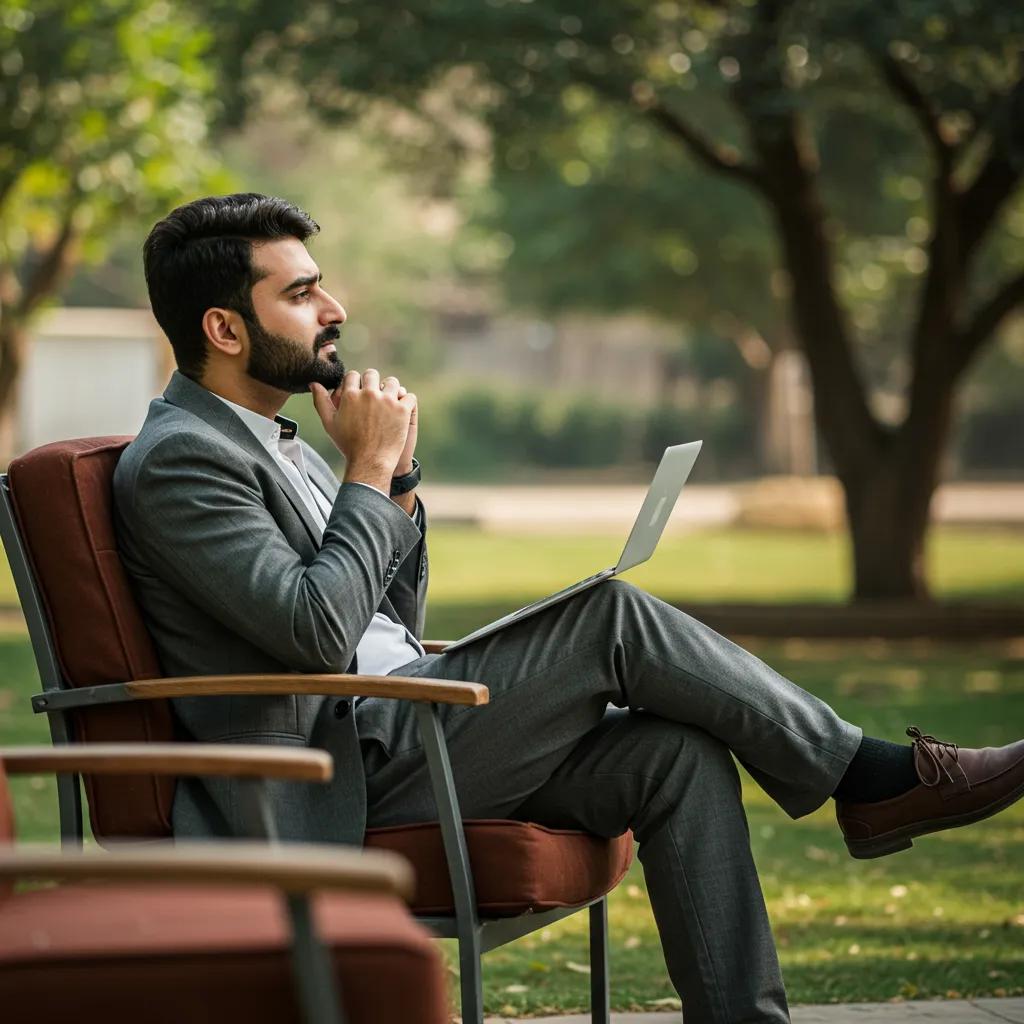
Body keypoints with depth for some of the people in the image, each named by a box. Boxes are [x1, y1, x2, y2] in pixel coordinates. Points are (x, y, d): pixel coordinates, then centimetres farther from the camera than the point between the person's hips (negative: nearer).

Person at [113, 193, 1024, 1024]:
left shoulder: (276, 443, 19)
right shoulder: (175, 461, -12)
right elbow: (317, 631, -23)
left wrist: (396, 476, 5)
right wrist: (370, 467, -12)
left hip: (394, 737, 10)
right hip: (334, 782, -10)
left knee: (679, 757, -9)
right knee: (613, 616, -18)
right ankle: (870, 778, -6)